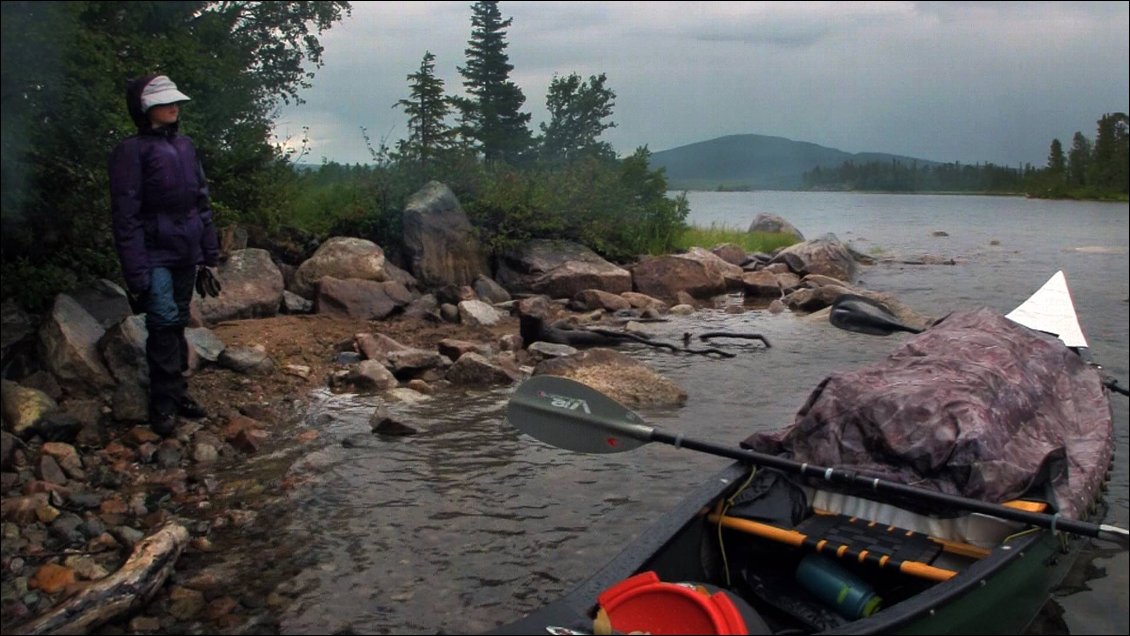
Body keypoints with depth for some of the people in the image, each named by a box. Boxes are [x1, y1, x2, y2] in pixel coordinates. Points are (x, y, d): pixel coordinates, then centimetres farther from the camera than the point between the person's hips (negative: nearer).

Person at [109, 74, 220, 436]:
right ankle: (163, 405, -2)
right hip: (155, 253, -6)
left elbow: (201, 201, 16)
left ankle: (177, 391, 24)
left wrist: (210, 253, 13)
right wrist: (135, 271, -16)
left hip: (186, 253, 6)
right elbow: (126, 215, -12)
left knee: (178, 323, 13)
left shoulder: (185, 146, 11)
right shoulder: (132, 151, -9)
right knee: (164, 322, -11)